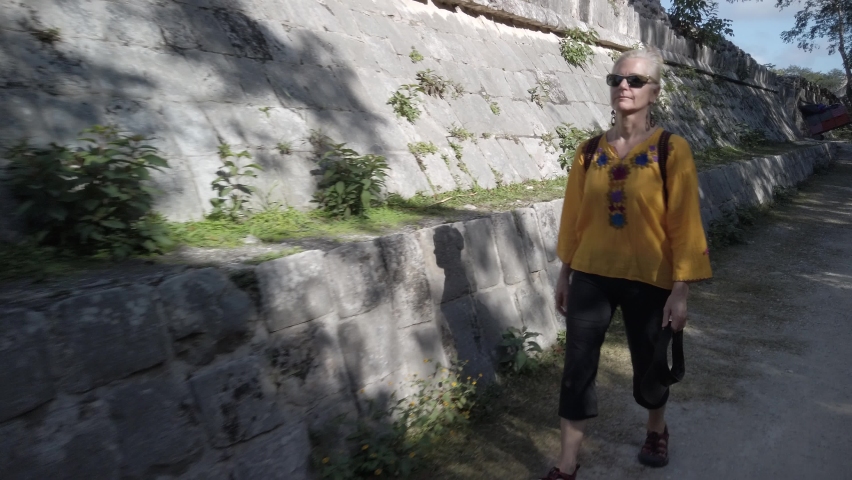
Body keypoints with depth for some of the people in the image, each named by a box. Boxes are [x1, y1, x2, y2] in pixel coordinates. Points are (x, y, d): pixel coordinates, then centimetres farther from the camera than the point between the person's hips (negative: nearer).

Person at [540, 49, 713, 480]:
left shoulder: (671, 150, -9)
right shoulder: (589, 151, 0)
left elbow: (684, 224, -9)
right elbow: (574, 216, 6)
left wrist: (680, 290, -11)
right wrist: (565, 273, 10)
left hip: (648, 280, -2)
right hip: (591, 276, 3)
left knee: (648, 364, 16)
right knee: (577, 369, 3)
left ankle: (657, 431, 48)